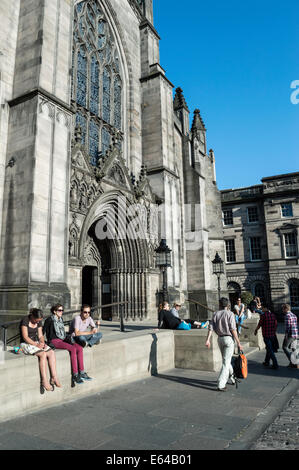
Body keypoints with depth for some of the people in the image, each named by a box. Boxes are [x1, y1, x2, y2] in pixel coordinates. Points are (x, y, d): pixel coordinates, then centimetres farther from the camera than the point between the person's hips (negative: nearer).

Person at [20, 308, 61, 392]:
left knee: (51, 352, -19)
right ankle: (44, 381, -29)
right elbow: (25, 337, -17)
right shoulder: (25, 320, -14)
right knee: (43, 354, -31)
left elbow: (40, 335, 9)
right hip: (26, 344, -7)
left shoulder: (38, 322, 7)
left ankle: (54, 378, -21)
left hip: (36, 342, 7)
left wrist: (42, 342, -12)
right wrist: (36, 344, -25)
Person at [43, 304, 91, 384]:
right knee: (73, 349, -30)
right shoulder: (50, 319, -3)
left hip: (63, 340, 7)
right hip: (54, 341, -7)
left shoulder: (61, 319, 18)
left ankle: (81, 372, -17)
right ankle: (75, 375, -27)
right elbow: (43, 331, -5)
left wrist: (68, 338, 9)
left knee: (79, 348, -17)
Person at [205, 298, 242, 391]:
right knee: (226, 362, -2)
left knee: (226, 359, 23)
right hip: (229, 338, -5)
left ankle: (232, 377, 37)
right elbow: (233, 329, -14)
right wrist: (238, 342, -9)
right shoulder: (230, 314, -8)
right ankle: (221, 384, -5)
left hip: (220, 339, 5)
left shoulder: (215, 314, 6)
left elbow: (211, 328, -3)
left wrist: (208, 340, -7)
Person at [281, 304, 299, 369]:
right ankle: (292, 363, 13)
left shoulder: (287, 315, -11)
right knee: (289, 348, 16)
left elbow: (287, 325, -18)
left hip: (290, 334, -8)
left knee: (285, 347, 3)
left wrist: (286, 334, -15)